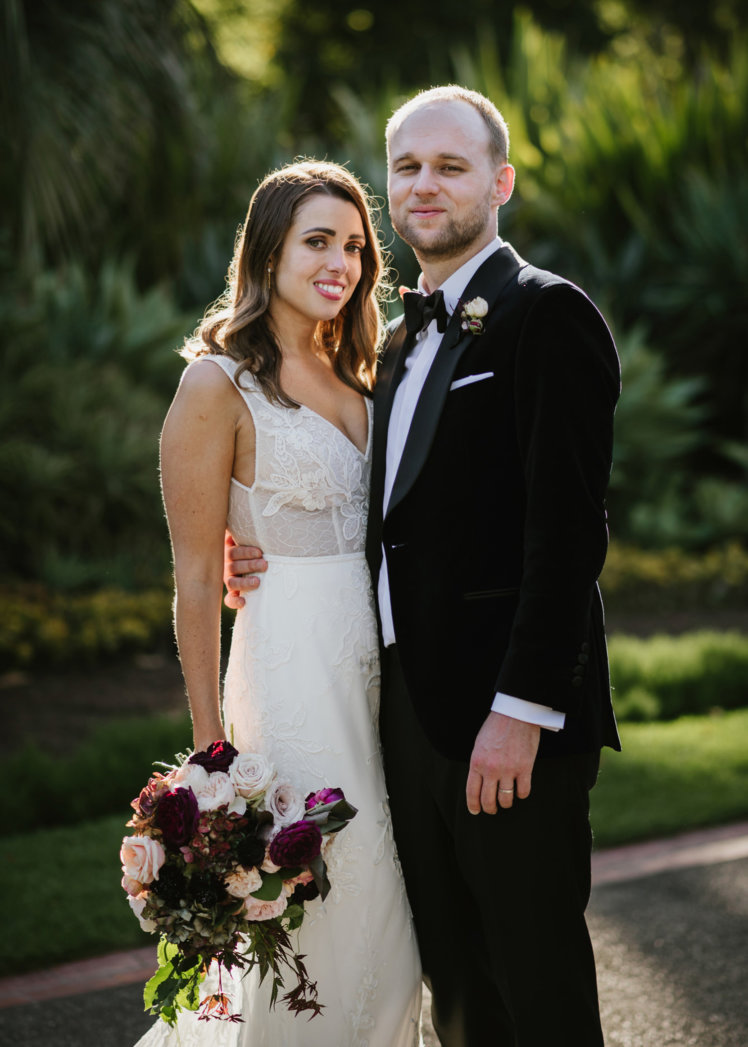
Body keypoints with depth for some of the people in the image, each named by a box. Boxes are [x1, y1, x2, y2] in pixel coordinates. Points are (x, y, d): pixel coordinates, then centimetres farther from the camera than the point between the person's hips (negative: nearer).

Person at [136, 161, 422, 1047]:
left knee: (390, 926, 10)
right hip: (298, 665, -7)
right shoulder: (219, 384, -9)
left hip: (379, 663, 7)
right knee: (329, 921, -3)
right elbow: (196, 578, -10)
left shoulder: (351, 377, 12)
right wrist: (211, 748, -12)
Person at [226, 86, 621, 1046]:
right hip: (412, 706, 8)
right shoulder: (406, 338, 18)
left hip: (509, 720, -8)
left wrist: (522, 709, -22)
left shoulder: (546, 314, -9)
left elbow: (567, 529, -17)